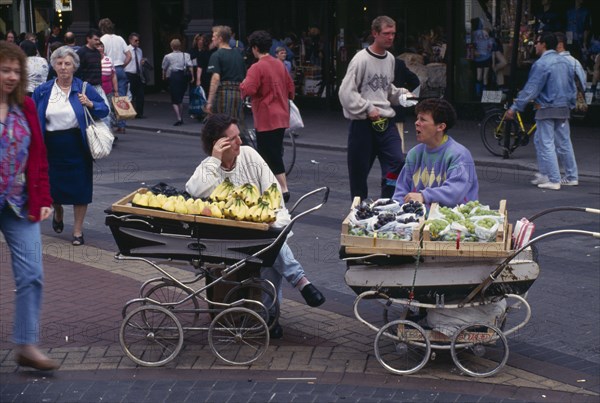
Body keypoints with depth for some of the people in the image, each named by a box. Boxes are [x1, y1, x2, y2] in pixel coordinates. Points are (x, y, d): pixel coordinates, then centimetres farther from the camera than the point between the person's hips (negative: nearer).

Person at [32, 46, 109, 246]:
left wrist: (90, 104, -17)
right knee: (53, 184, 10)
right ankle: (58, 212, 45)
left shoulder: (84, 88, -2)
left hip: (77, 147, -1)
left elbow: (104, 109, 2)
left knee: (79, 187, 1)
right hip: (52, 148, 2)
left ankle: (78, 231, 14)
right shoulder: (42, 91, 3)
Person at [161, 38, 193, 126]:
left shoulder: (168, 56, -1)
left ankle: (179, 119, -14)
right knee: (180, 99, 18)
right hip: (183, 76, 3)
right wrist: (192, 76, -3)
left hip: (173, 77, -3)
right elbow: (190, 66, -7)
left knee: (175, 100, 1)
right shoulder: (186, 55, 3)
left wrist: (164, 76, 24)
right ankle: (181, 118, 22)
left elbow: (164, 68, 7)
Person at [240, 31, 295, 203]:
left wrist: (243, 84, -4)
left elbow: (248, 90, -25)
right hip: (281, 116, 8)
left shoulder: (257, 68, -16)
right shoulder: (279, 64, 8)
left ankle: (284, 189, -11)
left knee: (272, 156, -5)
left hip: (267, 119, -8)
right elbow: (290, 87, 14)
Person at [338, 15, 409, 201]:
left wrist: (401, 94, 5)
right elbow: (346, 92, -14)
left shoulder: (390, 59, 10)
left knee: (397, 164, -6)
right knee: (359, 171, 5)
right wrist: (368, 109, -17)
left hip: (386, 122, 5)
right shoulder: (361, 59, -11)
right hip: (363, 124, -5)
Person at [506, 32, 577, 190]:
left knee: (546, 144, -2)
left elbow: (531, 88, -18)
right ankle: (571, 177, 20)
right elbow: (572, 87, 16)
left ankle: (553, 180, -3)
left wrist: (514, 107, -15)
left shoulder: (541, 64, -16)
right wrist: (571, 104, 26)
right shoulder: (565, 61, 9)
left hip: (547, 110, -8)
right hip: (563, 109, 8)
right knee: (564, 143, 15)